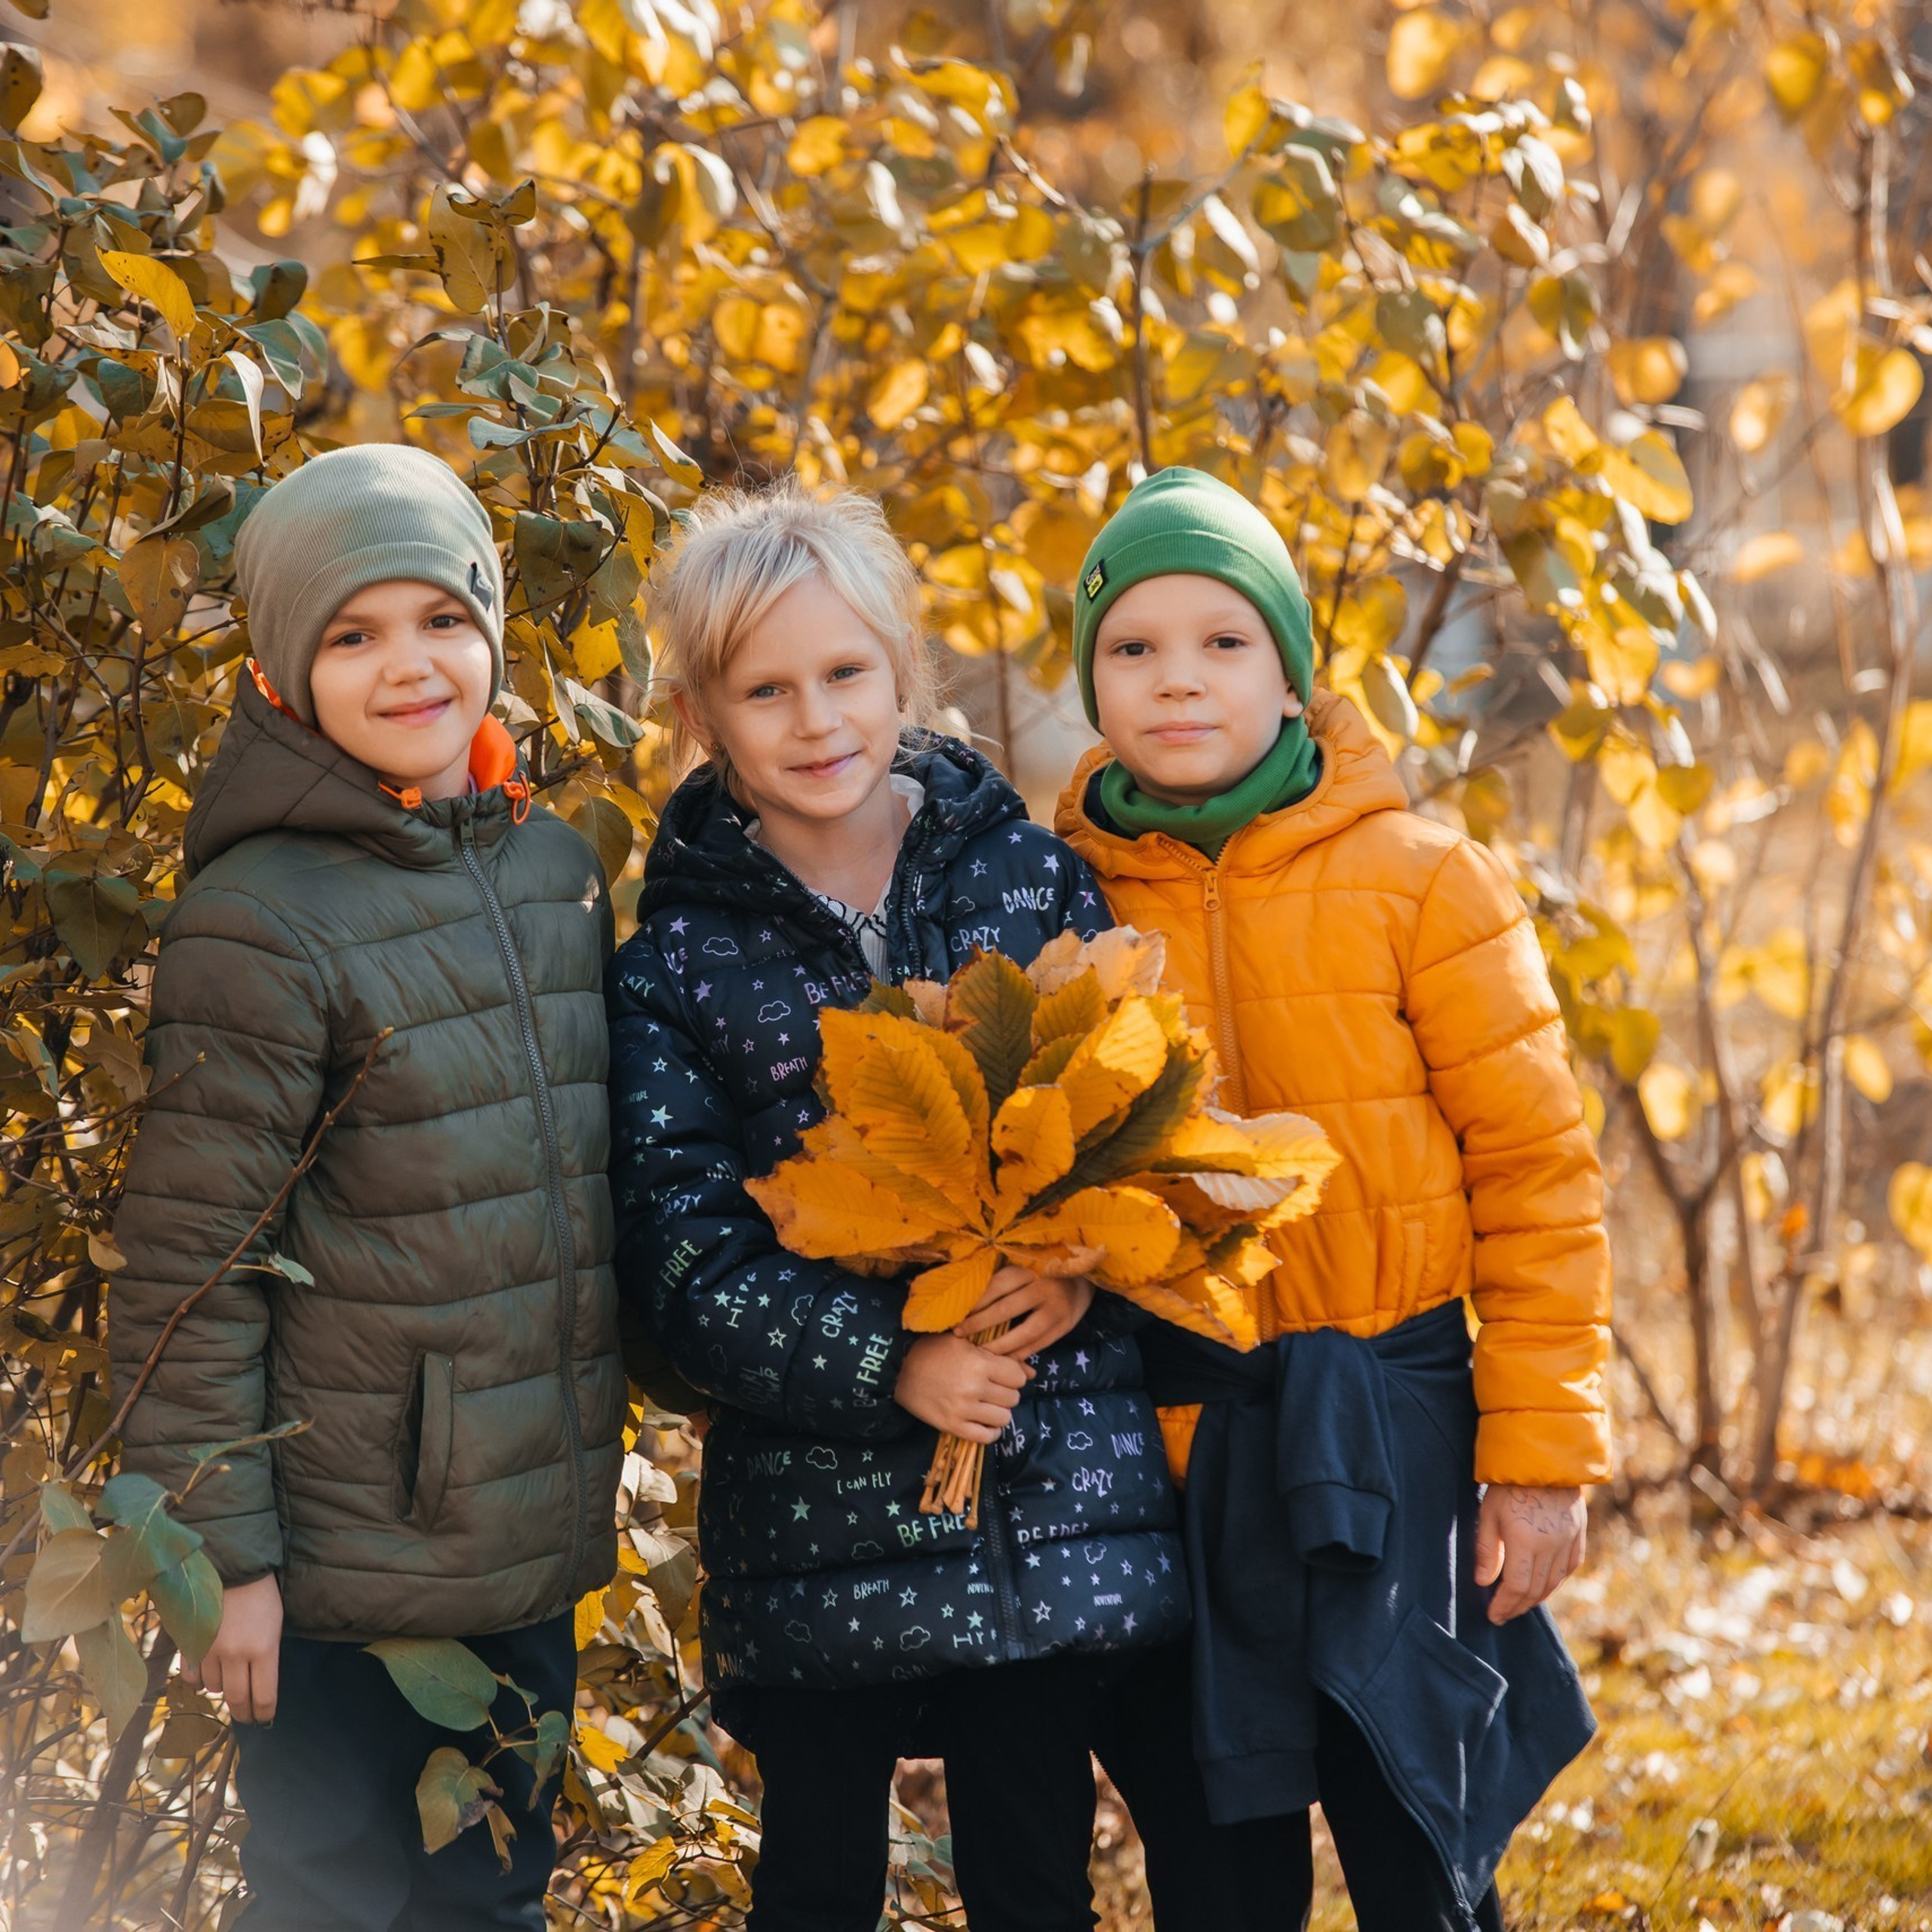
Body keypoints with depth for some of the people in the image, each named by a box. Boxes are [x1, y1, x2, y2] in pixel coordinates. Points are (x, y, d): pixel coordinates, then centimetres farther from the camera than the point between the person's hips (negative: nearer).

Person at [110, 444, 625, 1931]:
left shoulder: (554, 870, 7)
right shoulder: (263, 920, -14)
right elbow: (189, 1264, -14)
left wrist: (586, 1494, 15)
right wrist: (221, 1554, -14)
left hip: (537, 1551, 6)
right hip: (348, 1571, -6)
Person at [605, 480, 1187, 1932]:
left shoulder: (1032, 875, 4)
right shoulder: (675, 965, 0)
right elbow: (683, 1263, -6)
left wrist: (1080, 1268, -16)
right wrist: (888, 1364, -19)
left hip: (1063, 1494, 1)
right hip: (818, 1518, -1)